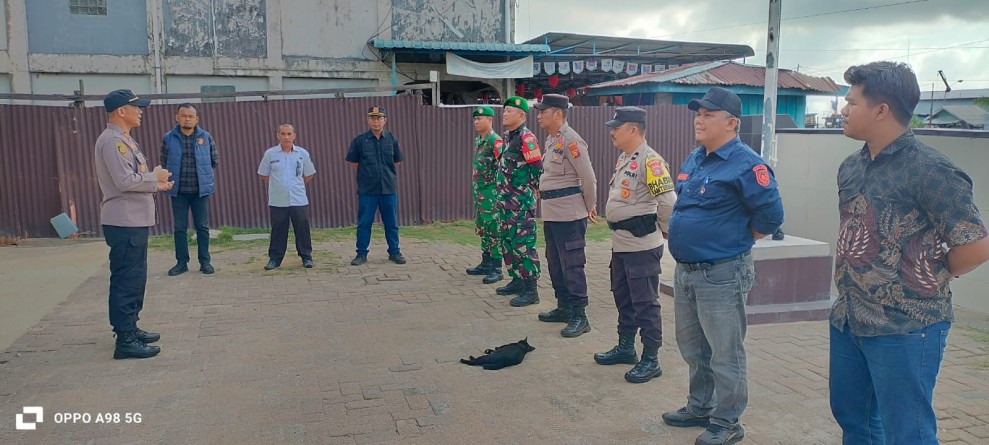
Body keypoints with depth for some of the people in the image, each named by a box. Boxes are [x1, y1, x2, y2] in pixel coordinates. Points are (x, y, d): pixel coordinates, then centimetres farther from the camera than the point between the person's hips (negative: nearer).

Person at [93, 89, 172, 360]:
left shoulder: (124, 140, 17)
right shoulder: (112, 140, -16)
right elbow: (125, 181, -24)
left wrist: (156, 185, 9)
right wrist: (155, 177, -10)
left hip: (134, 221, 11)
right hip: (124, 223, -11)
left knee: (134, 279, 18)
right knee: (126, 281, -6)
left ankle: (130, 329, 29)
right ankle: (125, 341, -1)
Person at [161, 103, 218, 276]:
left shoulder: (206, 137, -1)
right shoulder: (168, 138, -1)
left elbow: (213, 161, 10)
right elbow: (164, 162, 10)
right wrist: (171, 180, 8)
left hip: (201, 190, 0)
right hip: (178, 190, 0)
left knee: (202, 227, 5)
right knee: (180, 228, 6)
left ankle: (205, 261, 14)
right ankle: (182, 262, 16)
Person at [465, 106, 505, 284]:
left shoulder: (495, 141, -14)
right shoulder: (478, 140, 14)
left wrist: (499, 190, -19)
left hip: (492, 191, -9)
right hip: (479, 190, 10)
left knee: (494, 229, -6)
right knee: (482, 228, 15)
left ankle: (496, 269, -2)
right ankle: (486, 263, 26)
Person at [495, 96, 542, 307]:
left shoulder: (526, 138, -15)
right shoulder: (506, 136, 13)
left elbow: (537, 169, -17)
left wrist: (528, 191, -8)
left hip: (522, 202, -10)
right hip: (506, 201, 10)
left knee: (523, 245, -7)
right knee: (508, 242, 16)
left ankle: (530, 290, -1)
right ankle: (517, 281, 28)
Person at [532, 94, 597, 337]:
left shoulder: (570, 141, -16)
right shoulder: (551, 140, 13)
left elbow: (588, 178, -14)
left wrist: (590, 207, -5)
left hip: (569, 214, -10)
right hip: (551, 213, 10)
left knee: (571, 265, -5)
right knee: (555, 262, 17)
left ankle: (579, 316, 3)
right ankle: (564, 307, 30)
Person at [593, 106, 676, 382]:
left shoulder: (649, 161, -19)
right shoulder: (623, 158, 12)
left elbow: (668, 201, -22)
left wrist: (663, 229, -8)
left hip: (642, 246, -10)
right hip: (620, 243, 10)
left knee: (645, 303, -1)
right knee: (623, 297, 19)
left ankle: (650, 360, 9)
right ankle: (625, 347, 34)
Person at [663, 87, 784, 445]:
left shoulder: (745, 165, -16)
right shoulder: (693, 160, 11)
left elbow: (771, 215, -18)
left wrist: (735, 240, -6)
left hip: (721, 275, -9)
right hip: (684, 271, 9)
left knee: (725, 355, 5)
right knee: (692, 348, 20)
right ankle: (700, 407, 37)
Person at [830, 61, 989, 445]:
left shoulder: (929, 171, -18)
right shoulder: (851, 167, 6)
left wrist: (926, 279, -5)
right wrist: (854, 280, 9)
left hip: (905, 329, -7)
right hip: (847, 320, 8)